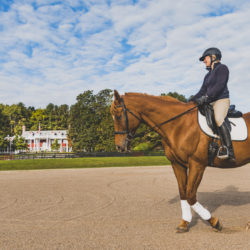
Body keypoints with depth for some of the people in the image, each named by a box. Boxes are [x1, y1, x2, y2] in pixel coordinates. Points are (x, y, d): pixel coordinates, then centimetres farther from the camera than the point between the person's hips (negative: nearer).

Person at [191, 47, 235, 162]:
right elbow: (203, 91, 21)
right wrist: (192, 100, 8)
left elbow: (219, 85, -15)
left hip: (222, 100, -9)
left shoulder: (222, 68, 0)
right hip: (210, 103, 9)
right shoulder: (208, 75, 24)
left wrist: (206, 97, -24)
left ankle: (229, 151, -36)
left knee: (218, 119, -33)